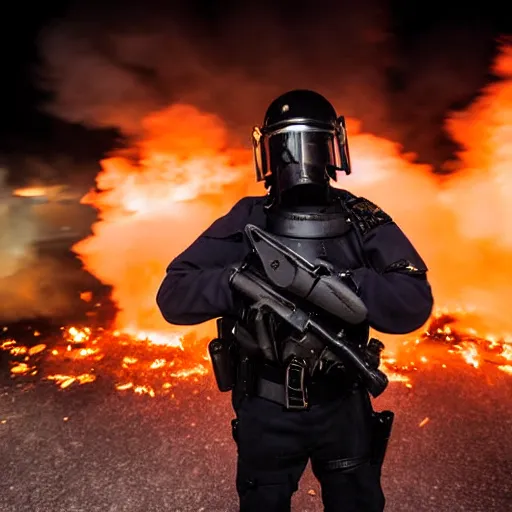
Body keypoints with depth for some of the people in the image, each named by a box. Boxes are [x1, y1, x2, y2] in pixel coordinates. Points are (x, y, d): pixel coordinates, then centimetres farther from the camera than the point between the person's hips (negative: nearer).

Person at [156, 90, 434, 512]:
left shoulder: (363, 220, -8)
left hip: (343, 408, 1)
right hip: (266, 411, 0)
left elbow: (414, 302, -19)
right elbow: (173, 296, -13)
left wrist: (334, 281, -32)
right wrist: (240, 278, -30)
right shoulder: (246, 221, -9)